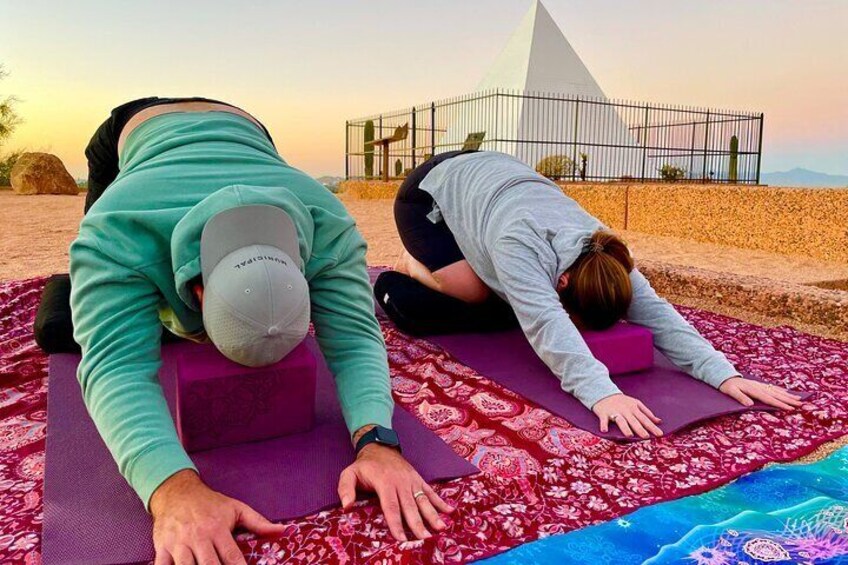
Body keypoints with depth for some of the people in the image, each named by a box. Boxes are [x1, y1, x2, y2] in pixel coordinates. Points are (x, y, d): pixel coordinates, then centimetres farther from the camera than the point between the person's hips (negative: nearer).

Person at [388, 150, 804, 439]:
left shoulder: (601, 255, -26)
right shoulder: (520, 248, -45)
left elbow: (653, 310, -32)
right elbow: (546, 322, -58)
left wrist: (723, 373, -43)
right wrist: (601, 392, -72)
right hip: (431, 191, -5)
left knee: (501, 300, -2)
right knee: (476, 291, -21)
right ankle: (412, 267, 9)